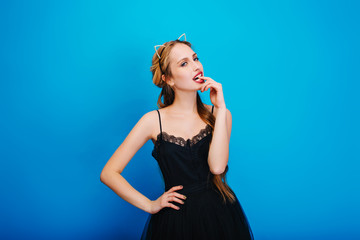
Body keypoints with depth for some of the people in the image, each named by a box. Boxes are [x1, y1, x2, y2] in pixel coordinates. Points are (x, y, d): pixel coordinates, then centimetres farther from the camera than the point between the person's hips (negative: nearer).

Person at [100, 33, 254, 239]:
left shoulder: (219, 114, -2)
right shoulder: (154, 121, -6)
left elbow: (217, 166, -19)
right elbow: (109, 173, -5)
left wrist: (220, 107, -16)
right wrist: (150, 205, -7)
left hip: (219, 216, 1)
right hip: (175, 221, -1)